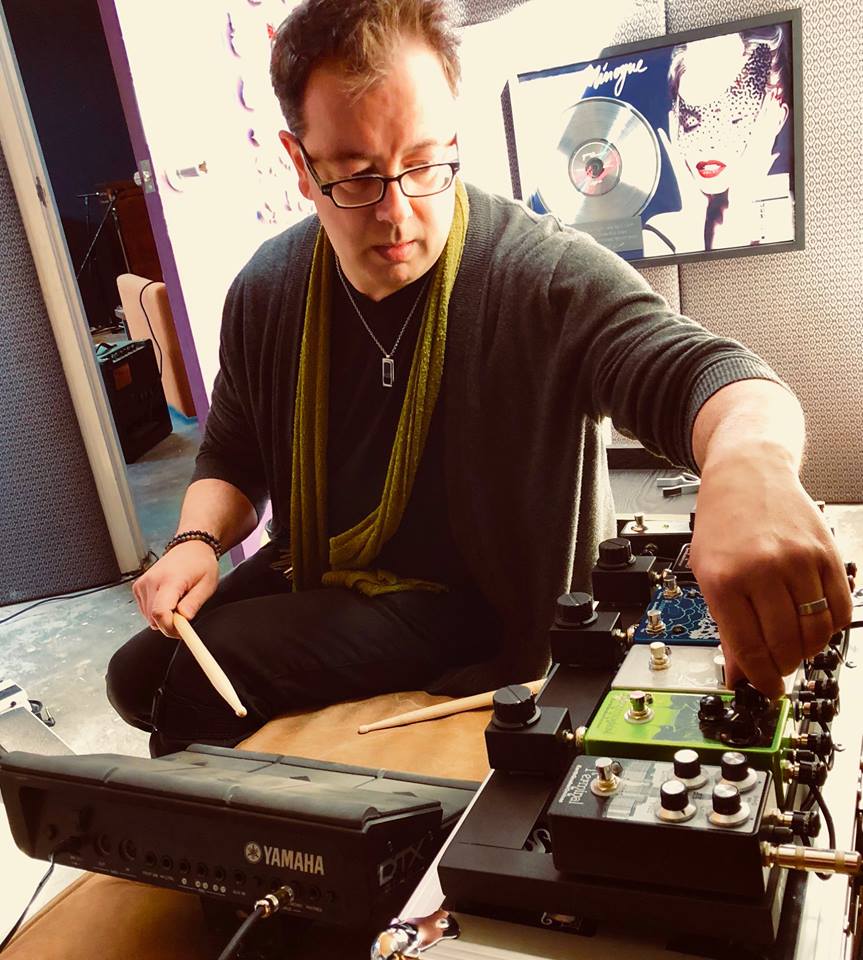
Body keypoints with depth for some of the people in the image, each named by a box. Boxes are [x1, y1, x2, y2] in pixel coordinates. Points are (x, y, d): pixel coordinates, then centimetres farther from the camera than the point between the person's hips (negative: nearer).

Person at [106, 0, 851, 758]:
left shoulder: (548, 276, -20)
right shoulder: (266, 293, -2)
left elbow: (699, 374, -35)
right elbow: (233, 458, 11)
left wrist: (749, 464, -58)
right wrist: (198, 541, -10)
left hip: (496, 615, -6)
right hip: (319, 580, 6)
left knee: (217, 665, -21)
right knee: (140, 674, -2)